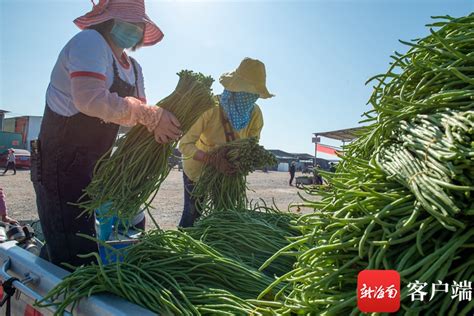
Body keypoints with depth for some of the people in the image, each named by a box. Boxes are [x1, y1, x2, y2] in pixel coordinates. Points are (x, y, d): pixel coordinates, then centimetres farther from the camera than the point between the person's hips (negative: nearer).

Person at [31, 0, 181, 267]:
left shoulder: (133, 68, 15)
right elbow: (89, 98, -29)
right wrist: (151, 115, -27)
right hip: (62, 163, -9)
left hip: (92, 167, 9)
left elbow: (138, 110, 6)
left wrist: (159, 123, -16)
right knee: (76, 256, -8)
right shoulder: (90, 41, -12)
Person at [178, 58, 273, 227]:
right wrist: (214, 160, -43)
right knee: (193, 214, 3)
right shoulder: (210, 108, -32)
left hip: (227, 171, 4)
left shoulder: (255, 114, -18)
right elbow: (185, 144, -31)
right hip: (198, 168, -4)